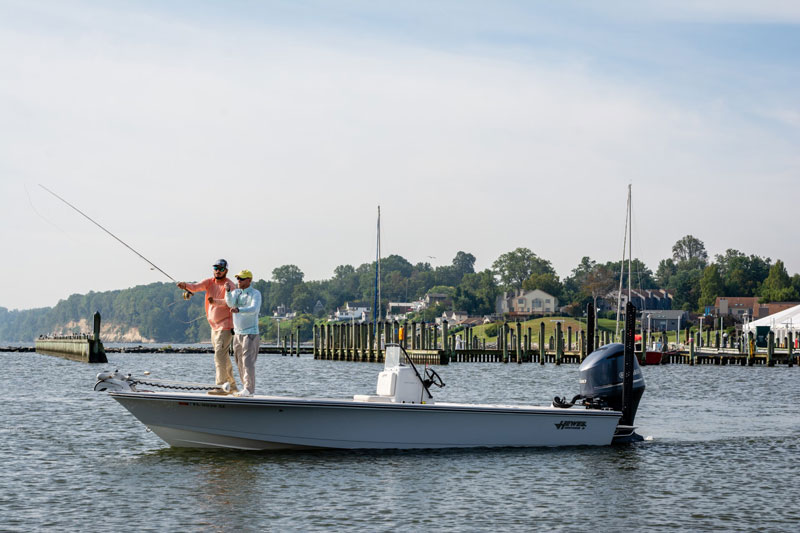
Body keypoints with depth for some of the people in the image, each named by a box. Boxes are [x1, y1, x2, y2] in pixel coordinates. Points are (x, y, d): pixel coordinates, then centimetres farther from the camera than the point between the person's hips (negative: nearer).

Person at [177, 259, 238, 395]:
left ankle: (221, 386, -16)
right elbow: (196, 287, -8)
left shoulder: (229, 285, -11)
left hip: (225, 326, -8)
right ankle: (232, 385, 23)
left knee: (220, 356, -15)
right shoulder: (209, 282, 9)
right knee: (223, 358, 14)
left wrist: (215, 301, -45)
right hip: (214, 326, 8)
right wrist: (185, 285, -30)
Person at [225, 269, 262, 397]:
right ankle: (246, 387, 17)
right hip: (238, 333, 7)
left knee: (248, 362, -12)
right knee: (240, 362, 9)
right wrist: (228, 290, -27)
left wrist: (238, 310, -43)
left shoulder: (255, 294, -8)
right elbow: (230, 303, -10)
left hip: (250, 333, -7)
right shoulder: (236, 292, 10)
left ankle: (249, 389, -12)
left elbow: (254, 309, -26)